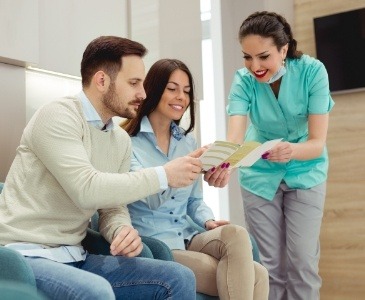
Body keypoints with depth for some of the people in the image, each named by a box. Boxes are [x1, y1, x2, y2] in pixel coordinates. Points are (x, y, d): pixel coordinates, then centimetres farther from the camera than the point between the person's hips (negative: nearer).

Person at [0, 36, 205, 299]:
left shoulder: (121, 140, 10)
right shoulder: (57, 116, -14)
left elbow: (113, 206, 10)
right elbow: (87, 190, -26)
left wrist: (124, 230, -14)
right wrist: (163, 175, -21)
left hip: (75, 257, 7)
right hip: (26, 255, -7)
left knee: (180, 278, -6)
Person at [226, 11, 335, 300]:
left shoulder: (312, 71, -23)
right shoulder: (244, 80, -20)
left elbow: (318, 142, -26)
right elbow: (235, 137, -33)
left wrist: (292, 151, -49)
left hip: (305, 173, -1)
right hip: (260, 175, 1)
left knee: (302, 262, -4)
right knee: (270, 264, 4)